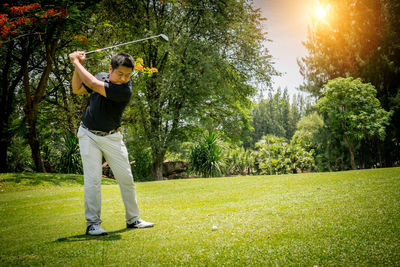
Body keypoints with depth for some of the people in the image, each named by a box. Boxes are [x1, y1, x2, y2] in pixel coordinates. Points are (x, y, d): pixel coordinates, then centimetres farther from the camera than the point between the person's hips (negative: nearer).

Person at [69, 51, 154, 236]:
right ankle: (92, 224, 0)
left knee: (126, 178, 3)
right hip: (89, 135, 2)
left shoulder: (125, 91, -20)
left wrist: (76, 62, -15)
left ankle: (133, 219, 18)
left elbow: (93, 84, -27)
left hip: (112, 137, -2)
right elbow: (77, 89, 10)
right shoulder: (101, 76, -2)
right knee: (93, 179, -5)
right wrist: (77, 66, -3)